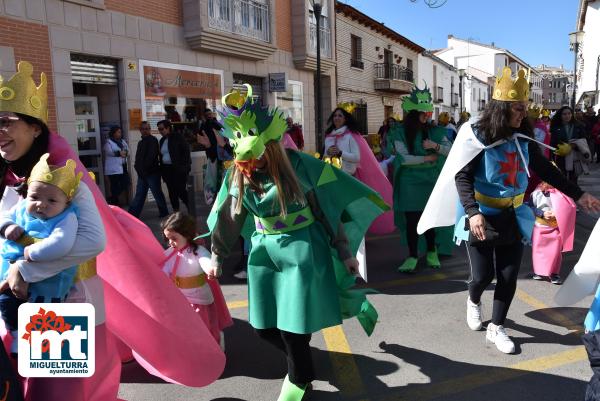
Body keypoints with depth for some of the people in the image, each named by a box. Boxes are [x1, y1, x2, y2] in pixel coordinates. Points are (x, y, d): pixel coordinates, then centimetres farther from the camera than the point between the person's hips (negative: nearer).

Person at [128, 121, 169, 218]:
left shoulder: (153, 140, -7)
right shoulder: (141, 142, 18)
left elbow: (151, 156, -16)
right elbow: (138, 157, 21)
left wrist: (143, 169, -15)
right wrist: (137, 167, 5)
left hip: (152, 173, -8)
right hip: (142, 174, 8)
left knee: (157, 193, 1)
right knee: (139, 194, 8)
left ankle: (164, 212, 12)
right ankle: (132, 213, 10)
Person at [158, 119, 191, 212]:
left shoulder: (177, 137, -4)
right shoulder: (161, 141, 15)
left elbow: (186, 150, -7)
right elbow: (161, 156, 16)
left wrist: (184, 166, -11)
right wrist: (162, 171, 9)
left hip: (178, 169, -6)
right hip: (166, 169, 6)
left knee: (181, 190, -10)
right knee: (172, 192, 7)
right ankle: (176, 212, 13)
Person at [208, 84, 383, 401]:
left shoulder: (299, 165, -14)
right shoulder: (239, 175, -2)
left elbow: (330, 209, -7)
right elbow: (227, 219, 9)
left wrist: (345, 251, -4)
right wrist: (217, 257, 18)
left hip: (302, 250, -4)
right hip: (264, 252, 5)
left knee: (292, 325, -1)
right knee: (263, 326, 9)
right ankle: (299, 357, 41)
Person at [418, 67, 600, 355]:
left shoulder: (523, 139, 1)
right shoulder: (478, 137, -14)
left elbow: (545, 170, 11)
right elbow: (462, 176, -18)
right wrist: (473, 212, -32)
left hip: (512, 219, 5)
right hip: (481, 218, -4)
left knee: (509, 276, 6)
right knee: (483, 274, 0)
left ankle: (496, 328, 24)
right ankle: (474, 301, 37)